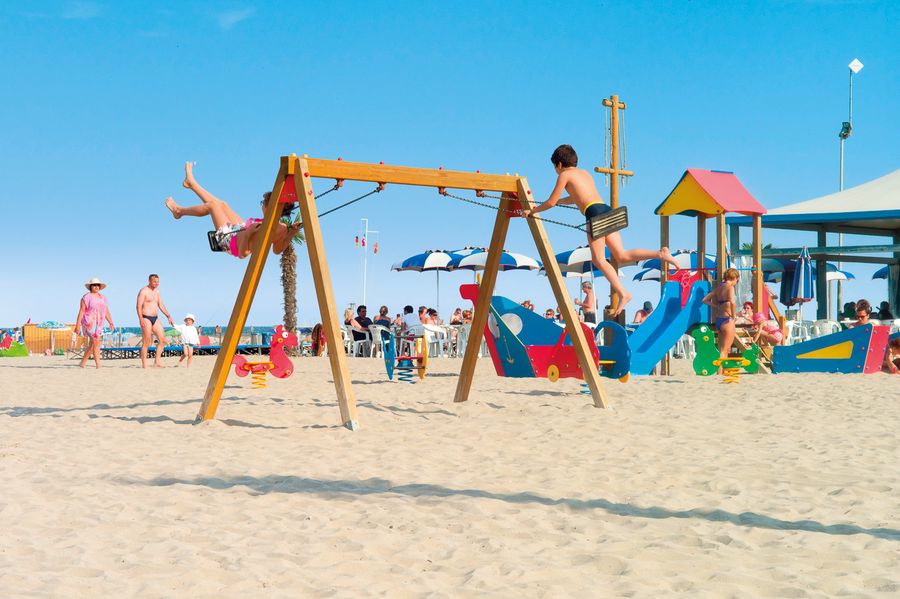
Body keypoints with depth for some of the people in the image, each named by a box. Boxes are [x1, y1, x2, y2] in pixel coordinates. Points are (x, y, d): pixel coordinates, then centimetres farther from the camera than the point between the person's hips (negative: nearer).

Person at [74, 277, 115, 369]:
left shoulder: (103, 299, 14)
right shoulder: (86, 297, -4)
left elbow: (107, 313, 10)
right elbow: (81, 312, -9)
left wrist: (111, 323, -4)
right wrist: (77, 325, -15)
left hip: (98, 324, 7)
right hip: (89, 323, -7)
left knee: (92, 345, 11)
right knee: (96, 343, -16)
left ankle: (83, 363, 26)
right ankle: (98, 365, -17)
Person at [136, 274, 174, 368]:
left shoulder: (157, 291, 15)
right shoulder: (143, 291, -8)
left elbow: (161, 305, 18)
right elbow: (139, 306, -15)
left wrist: (169, 316, 10)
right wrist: (141, 319, -26)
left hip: (155, 318, 8)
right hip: (146, 318, -7)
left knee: (162, 340, -1)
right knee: (146, 343, -6)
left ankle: (157, 361, 6)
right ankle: (144, 365, -2)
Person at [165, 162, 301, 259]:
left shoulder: (259, 231, -44)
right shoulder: (283, 229, -27)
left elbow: (242, 254, -37)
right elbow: (278, 250, -7)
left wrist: (248, 232, -46)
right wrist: (292, 234, -20)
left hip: (229, 238, -6)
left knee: (212, 205, 13)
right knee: (222, 204, 23)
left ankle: (179, 210, 45)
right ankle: (191, 182, 49)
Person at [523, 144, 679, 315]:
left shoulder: (565, 175, 9)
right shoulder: (585, 173, 30)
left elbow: (551, 202, 11)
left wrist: (532, 211, 25)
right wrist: (557, 200, 55)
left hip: (595, 213, -8)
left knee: (599, 259, -8)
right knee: (622, 256, 4)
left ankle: (623, 293, -20)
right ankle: (660, 254, -11)